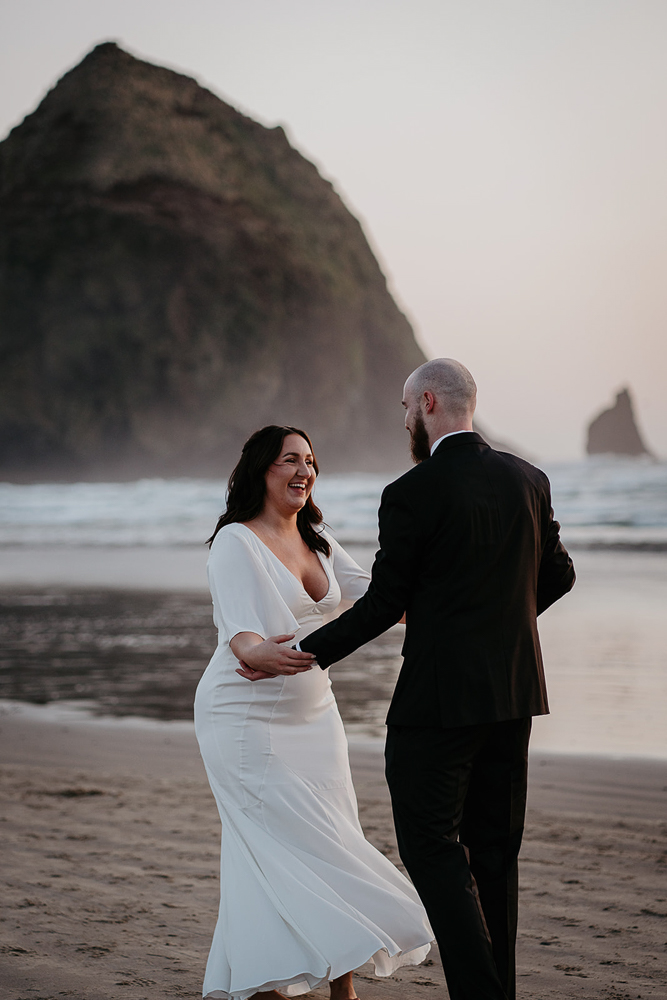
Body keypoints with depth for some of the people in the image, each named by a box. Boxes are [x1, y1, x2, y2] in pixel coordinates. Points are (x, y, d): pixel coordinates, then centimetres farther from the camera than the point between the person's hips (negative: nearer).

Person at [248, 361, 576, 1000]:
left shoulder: (412, 494, -13)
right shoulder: (528, 480, 6)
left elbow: (382, 606, -10)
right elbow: (557, 575, 15)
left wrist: (303, 654, 0)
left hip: (439, 696, -7)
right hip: (515, 690, 7)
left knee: (431, 847, 0)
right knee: (493, 850, 14)